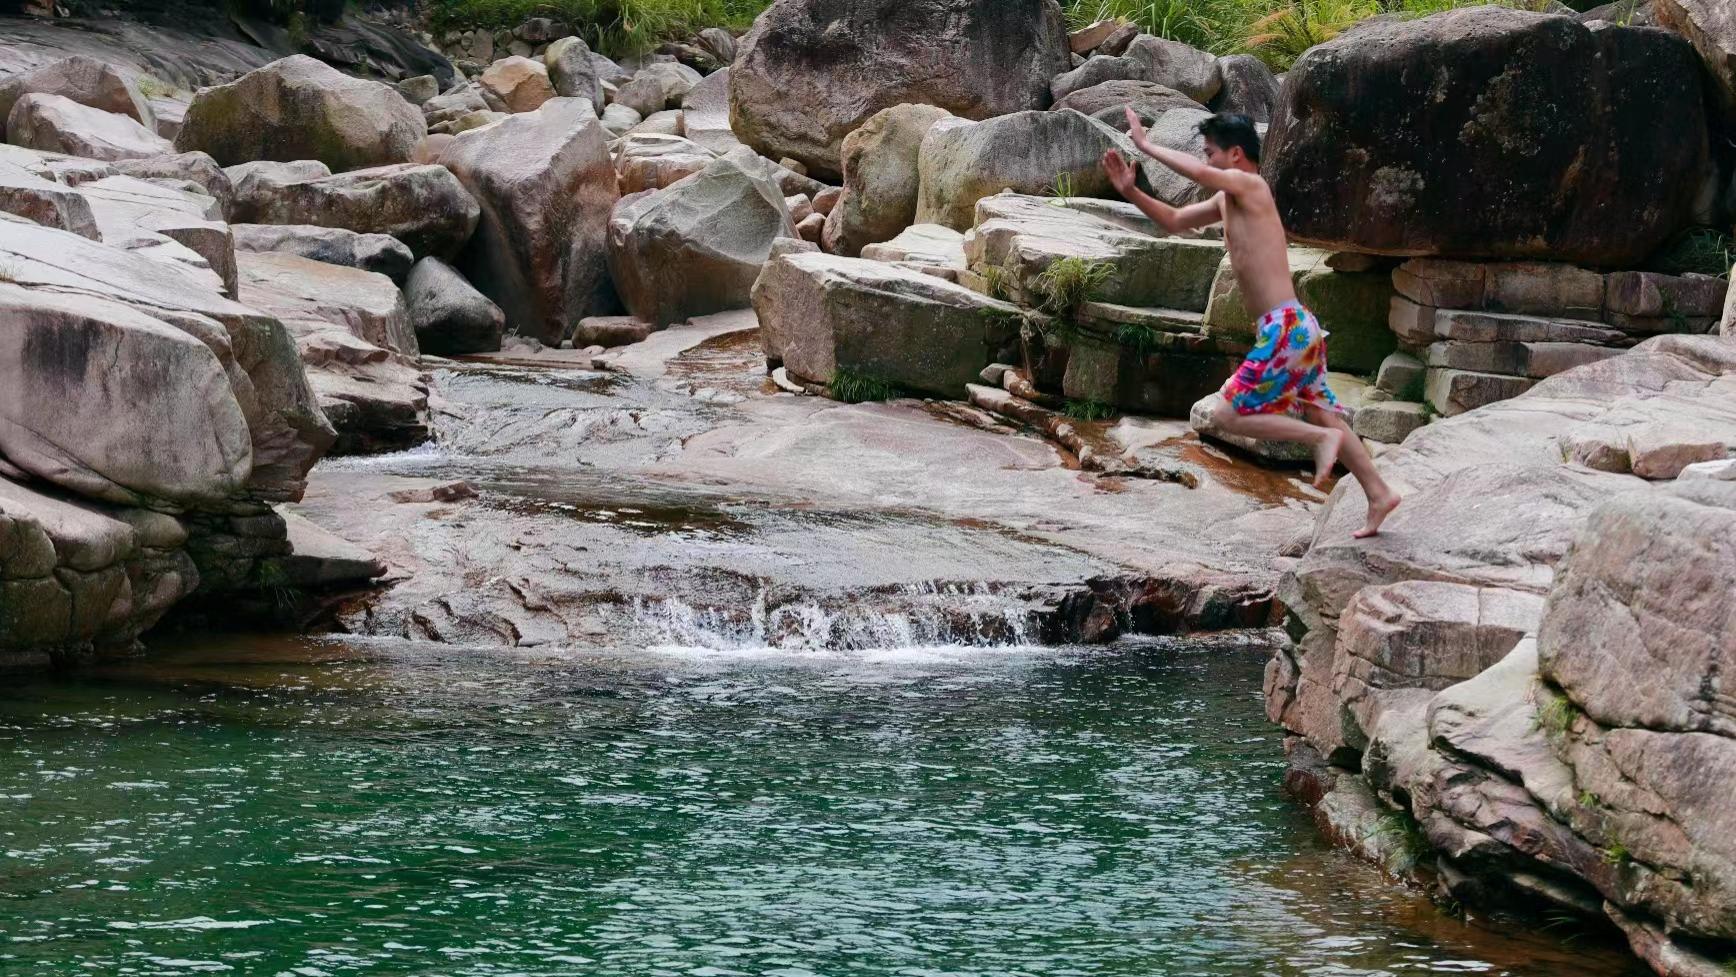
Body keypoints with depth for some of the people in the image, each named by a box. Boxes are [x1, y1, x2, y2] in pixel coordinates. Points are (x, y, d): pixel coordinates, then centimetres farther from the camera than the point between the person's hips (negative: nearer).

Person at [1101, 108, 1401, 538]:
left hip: (1286, 329, -10)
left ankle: (1322, 438, -8)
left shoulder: (1250, 186, -11)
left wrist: (1144, 144, -17)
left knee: (1227, 415, -6)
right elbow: (1174, 221, 26)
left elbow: (1197, 172, -29)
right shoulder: (1226, 200, 16)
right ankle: (1379, 494, 21)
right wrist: (1130, 191, 13)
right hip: (1297, 328, 10)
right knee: (1322, 416, 17)